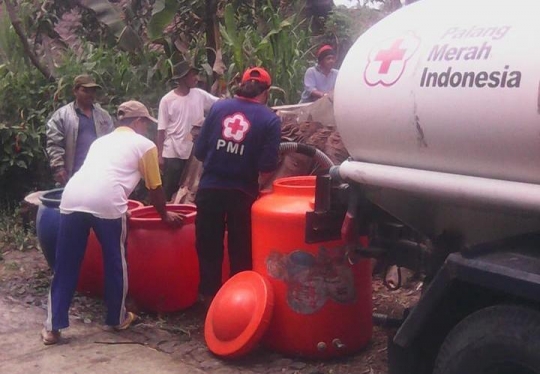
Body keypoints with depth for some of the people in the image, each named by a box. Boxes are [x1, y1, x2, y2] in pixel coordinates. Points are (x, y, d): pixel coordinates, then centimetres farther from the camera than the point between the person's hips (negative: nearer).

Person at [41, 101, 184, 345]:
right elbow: (155, 189, 20)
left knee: (66, 266, 12)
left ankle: (52, 327, 16)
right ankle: (118, 318, 28)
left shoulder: (101, 140, 34)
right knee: (115, 261, 14)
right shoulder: (144, 145, 17)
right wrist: (165, 216, 36)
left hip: (72, 196, 5)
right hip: (106, 201, -5)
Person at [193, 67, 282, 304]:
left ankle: (209, 296, 26)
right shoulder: (270, 120, -6)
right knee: (241, 251, 14)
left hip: (209, 189, 2)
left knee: (208, 247, 16)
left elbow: (199, 151, 0)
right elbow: (267, 167, -12)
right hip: (242, 193, -2)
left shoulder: (218, 107, 0)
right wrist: (257, 185, 8)